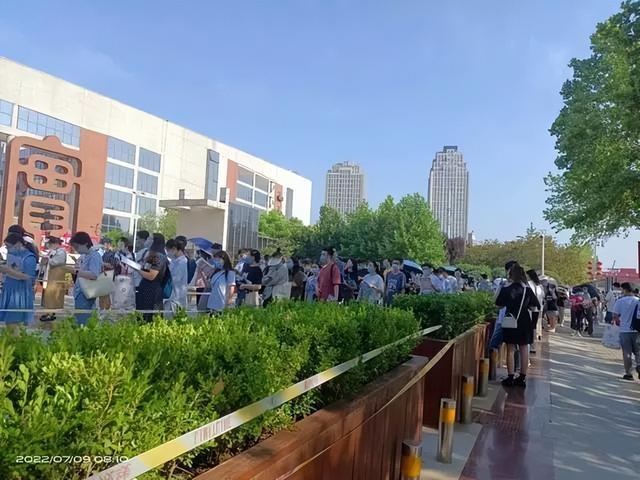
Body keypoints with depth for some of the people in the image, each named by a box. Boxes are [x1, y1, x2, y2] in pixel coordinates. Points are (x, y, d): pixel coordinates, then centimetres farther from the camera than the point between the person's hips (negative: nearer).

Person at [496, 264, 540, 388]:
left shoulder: (505, 289, -9)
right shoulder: (528, 290, -6)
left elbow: (499, 305, -1)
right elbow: (534, 306, 0)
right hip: (525, 323, 1)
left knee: (510, 350, 6)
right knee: (524, 349, 10)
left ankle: (510, 378, 7)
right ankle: (522, 378, 14)